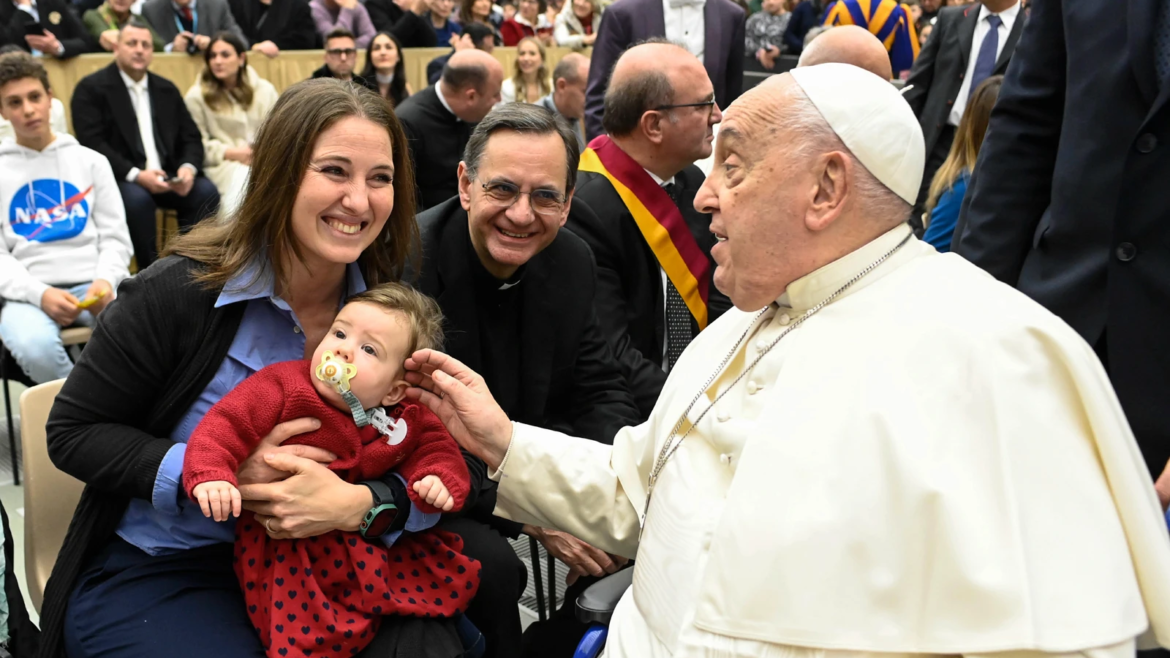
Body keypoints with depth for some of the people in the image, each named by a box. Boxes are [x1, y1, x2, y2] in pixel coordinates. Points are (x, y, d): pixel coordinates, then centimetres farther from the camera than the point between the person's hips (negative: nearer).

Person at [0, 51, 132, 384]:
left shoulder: (90, 161, 17)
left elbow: (115, 237, 12)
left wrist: (105, 280, -11)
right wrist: (39, 293, -15)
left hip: (93, 284, 1)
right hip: (29, 291, -1)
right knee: (35, 346, -38)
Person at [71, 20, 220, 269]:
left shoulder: (167, 89, 18)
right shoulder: (91, 88, 1)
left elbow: (191, 137, 13)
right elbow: (92, 143, -11)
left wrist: (188, 167, -11)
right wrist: (136, 175, -23)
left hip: (168, 177, 5)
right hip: (119, 179, -5)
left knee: (206, 192, -21)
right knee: (137, 198, -36)